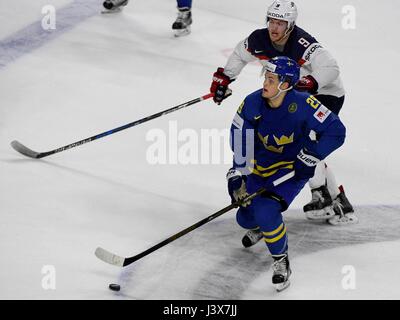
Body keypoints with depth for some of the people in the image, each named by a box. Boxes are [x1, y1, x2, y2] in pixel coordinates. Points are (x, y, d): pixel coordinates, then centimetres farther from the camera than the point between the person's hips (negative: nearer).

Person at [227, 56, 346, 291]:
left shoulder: (303, 105, -26)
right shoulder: (253, 103, -16)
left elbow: (336, 132, -21)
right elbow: (239, 138, -10)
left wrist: (309, 157, -23)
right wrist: (237, 174, -16)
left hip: (292, 167, -5)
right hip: (261, 165, 5)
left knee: (266, 211, -25)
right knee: (246, 216, 6)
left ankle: (281, 261, -3)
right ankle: (260, 225, 47)